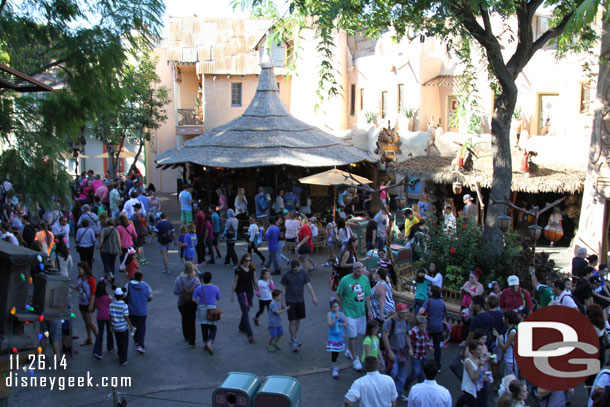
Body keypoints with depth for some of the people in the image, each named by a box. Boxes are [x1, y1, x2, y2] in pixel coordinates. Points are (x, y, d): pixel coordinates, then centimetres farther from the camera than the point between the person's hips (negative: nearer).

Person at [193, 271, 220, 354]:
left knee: (204, 327, 16)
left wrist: (198, 300, 12)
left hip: (201, 309, 2)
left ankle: (205, 344, 23)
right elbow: (218, 299, 4)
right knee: (213, 328, 4)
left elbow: (194, 299, -9)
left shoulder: (198, 288, -5)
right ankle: (209, 343, -18)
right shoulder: (215, 288, -6)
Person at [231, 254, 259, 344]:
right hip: (241, 292, -5)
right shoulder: (238, 270, -13)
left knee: (246, 311, 16)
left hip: (250, 292, 5)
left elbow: (255, 280, 12)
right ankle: (249, 335, -12)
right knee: (245, 313, -9)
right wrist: (232, 295, -4)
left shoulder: (252, 269, 2)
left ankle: (242, 328, 38)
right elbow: (235, 283, -7)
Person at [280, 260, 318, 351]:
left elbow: (309, 285, -7)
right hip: (290, 301, -3)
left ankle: (293, 338, 30)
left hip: (300, 300, 3)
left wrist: (313, 297, -18)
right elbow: (283, 289, -2)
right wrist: (283, 302, -4)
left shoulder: (303, 274, -2)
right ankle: (293, 341, 6)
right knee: (292, 321, -5)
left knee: (298, 320, 12)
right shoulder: (286, 275, -8)